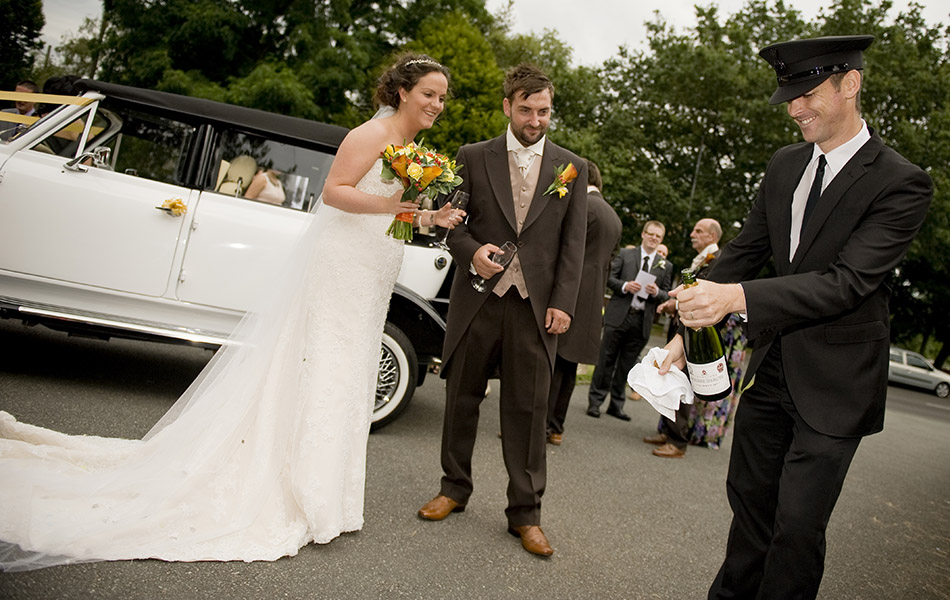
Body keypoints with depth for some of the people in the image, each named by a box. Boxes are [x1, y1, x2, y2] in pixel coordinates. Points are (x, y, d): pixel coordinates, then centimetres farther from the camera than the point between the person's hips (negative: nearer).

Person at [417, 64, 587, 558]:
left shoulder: (572, 168, 8)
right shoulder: (473, 158, 7)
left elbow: (573, 243, 4)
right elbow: (452, 221, 7)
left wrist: (562, 303, -4)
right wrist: (471, 252, -15)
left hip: (536, 304, 0)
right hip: (478, 297, 1)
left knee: (528, 409, 2)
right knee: (462, 396, 10)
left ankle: (524, 513, 14)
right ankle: (454, 488, 29)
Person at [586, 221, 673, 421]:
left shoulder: (666, 266, 13)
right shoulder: (625, 254, 7)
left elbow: (667, 295, 11)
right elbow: (609, 278, 2)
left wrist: (657, 292, -11)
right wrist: (625, 286, -15)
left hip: (642, 320, 2)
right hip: (619, 315, -2)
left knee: (626, 365, 8)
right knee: (606, 359, 1)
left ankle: (616, 405, 17)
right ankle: (595, 401, 10)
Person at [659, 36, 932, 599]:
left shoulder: (901, 183, -14)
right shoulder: (786, 165, 6)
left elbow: (849, 281, -25)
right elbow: (745, 250, 8)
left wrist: (738, 297, -36)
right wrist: (691, 326, -1)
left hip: (834, 383, -6)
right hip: (771, 365, 6)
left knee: (798, 526, -1)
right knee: (749, 497, 18)